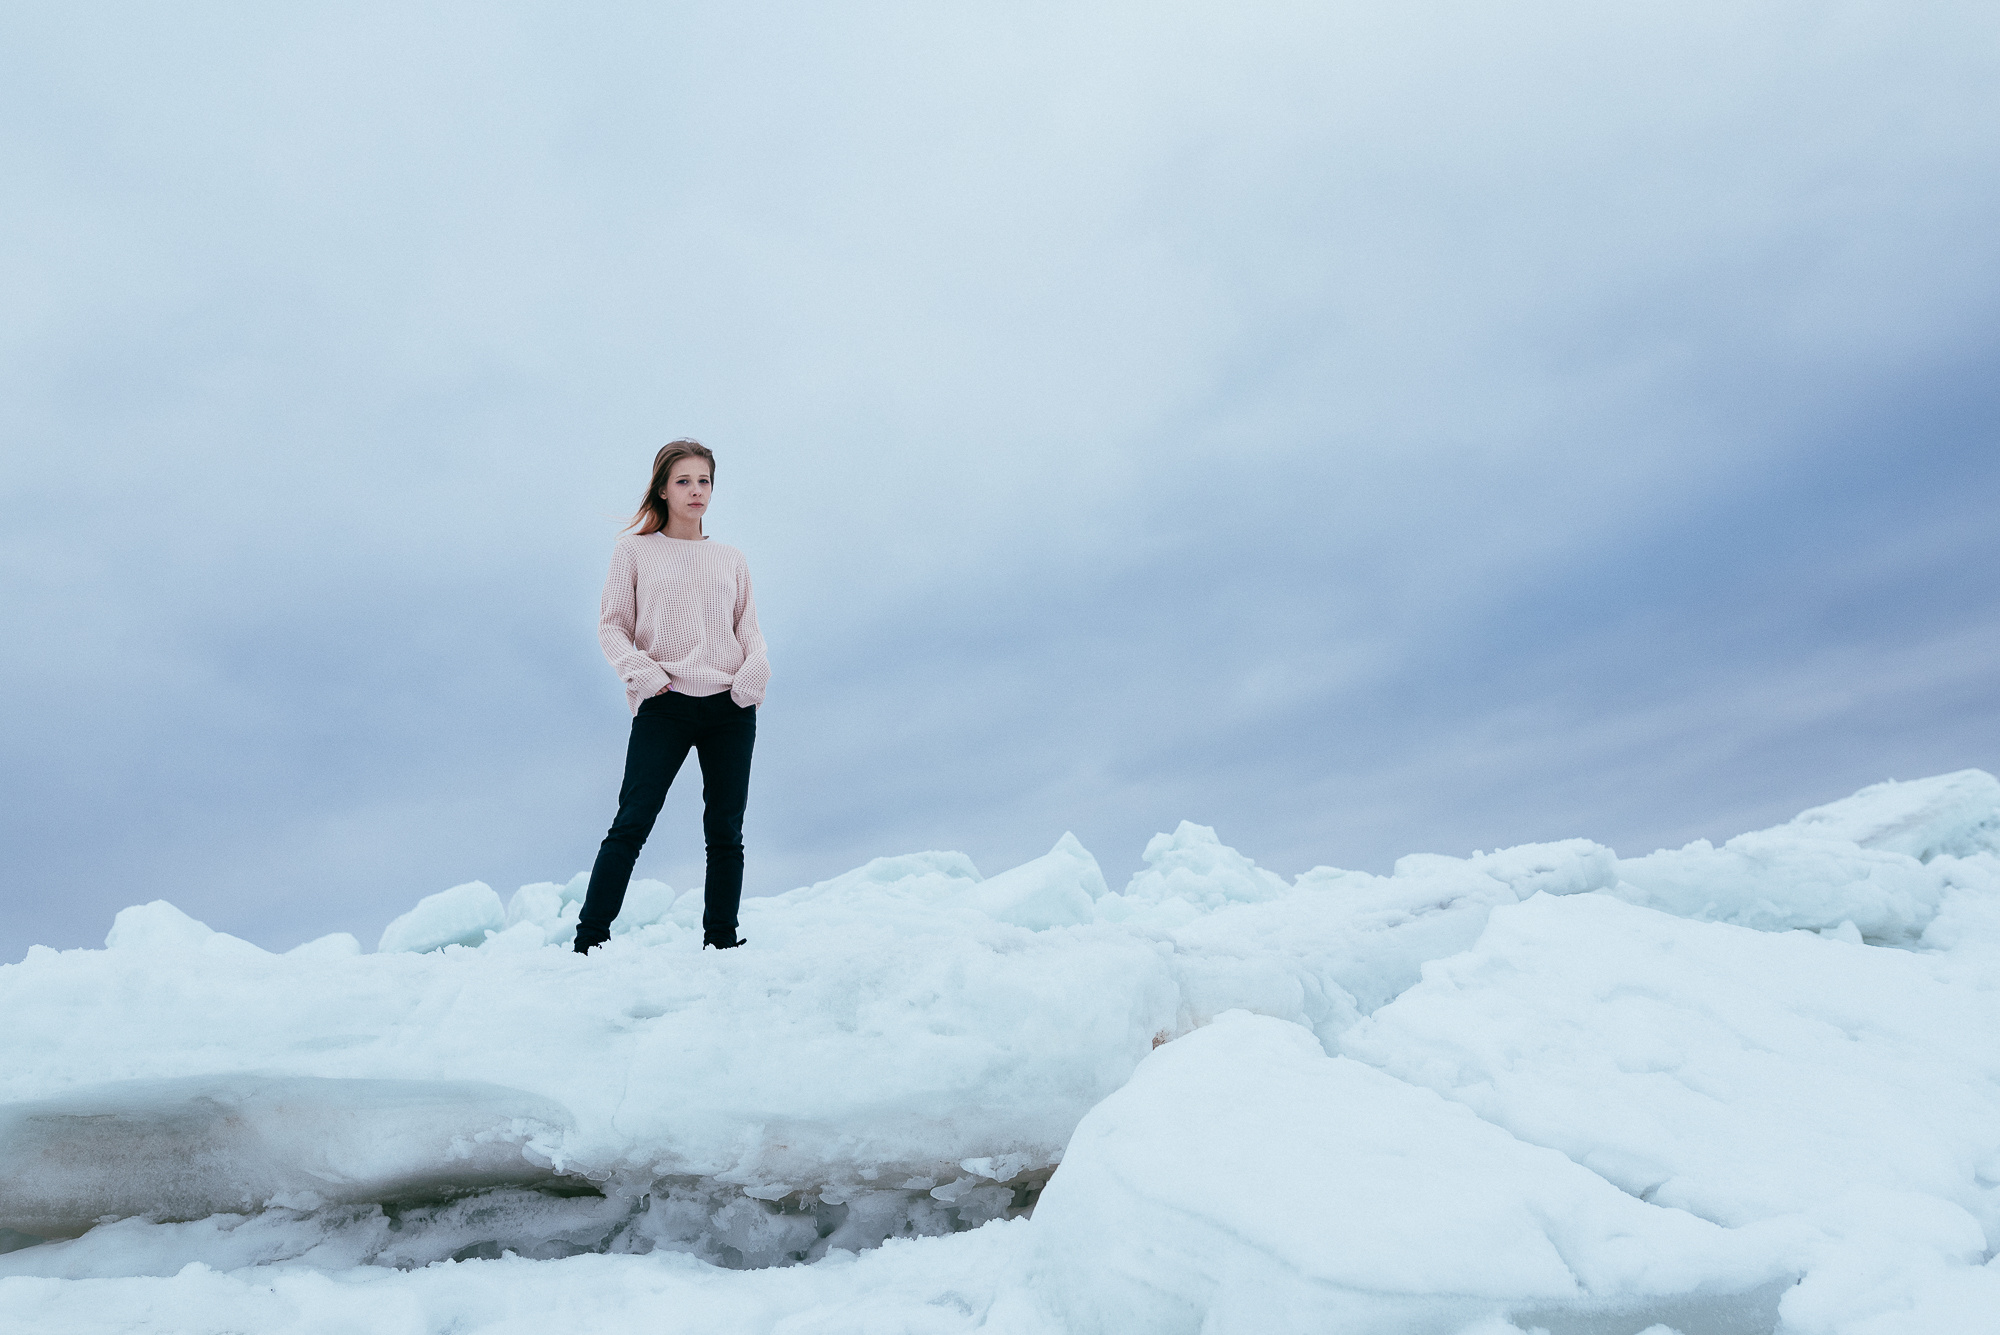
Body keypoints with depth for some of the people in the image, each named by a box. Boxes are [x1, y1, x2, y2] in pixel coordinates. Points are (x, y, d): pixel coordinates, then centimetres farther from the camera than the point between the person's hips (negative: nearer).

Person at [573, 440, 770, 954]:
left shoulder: (731, 560, 17)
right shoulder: (635, 551, 9)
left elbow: (749, 627, 13)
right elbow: (611, 625, 6)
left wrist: (754, 672, -7)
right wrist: (640, 671, -11)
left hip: (730, 706, 3)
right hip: (664, 705, -3)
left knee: (725, 830, 4)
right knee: (632, 824, -9)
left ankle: (721, 942, 12)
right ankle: (589, 941, -3)